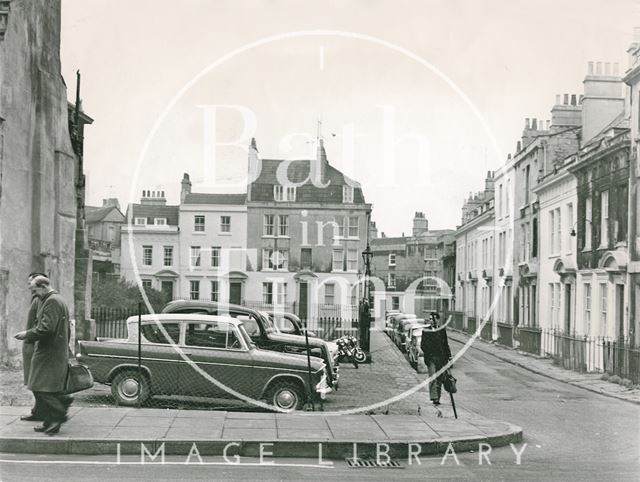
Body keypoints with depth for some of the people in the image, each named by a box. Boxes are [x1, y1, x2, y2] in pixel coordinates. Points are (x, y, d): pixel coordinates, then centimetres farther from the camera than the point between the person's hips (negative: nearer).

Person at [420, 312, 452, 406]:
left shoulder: (442, 330, 11)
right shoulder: (426, 330, 0)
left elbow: (446, 344, 17)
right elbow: (422, 345, 1)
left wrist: (449, 355, 11)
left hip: (441, 358, 4)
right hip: (430, 358, -4)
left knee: (439, 379, 8)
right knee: (433, 378, -14)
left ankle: (437, 399, 15)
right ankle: (434, 398, -18)